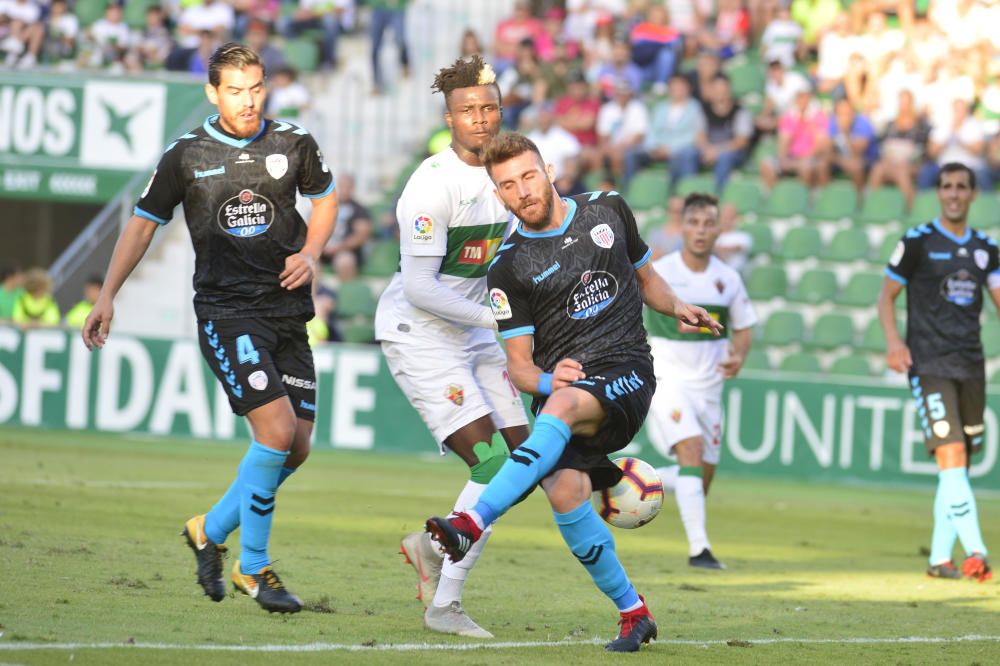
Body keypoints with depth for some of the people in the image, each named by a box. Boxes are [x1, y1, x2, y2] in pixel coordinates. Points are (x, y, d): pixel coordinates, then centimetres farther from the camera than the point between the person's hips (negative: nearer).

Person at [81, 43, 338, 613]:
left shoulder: (295, 144, 4)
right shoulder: (186, 155, -1)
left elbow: (325, 198, 22)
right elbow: (143, 223, 8)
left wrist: (310, 255, 4)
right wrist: (107, 296, 2)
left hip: (288, 310, 4)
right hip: (226, 312, -4)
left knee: (297, 448, 3)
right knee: (277, 432, -19)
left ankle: (212, 529, 27)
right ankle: (253, 567, -4)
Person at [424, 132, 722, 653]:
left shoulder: (607, 209, 9)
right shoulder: (508, 267, 3)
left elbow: (644, 276, 25)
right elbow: (519, 365, 2)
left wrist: (675, 307, 5)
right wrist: (546, 379, -20)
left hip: (626, 376, -1)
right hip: (559, 383, 1)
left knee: (563, 406, -35)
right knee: (565, 491, -23)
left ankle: (473, 523, -49)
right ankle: (633, 612, -4)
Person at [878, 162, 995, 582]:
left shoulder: (985, 248, 13)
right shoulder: (918, 242, 0)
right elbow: (887, 296, 4)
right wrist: (894, 342, -12)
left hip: (971, 365, 5)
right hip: (930, 364, -5)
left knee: (957, 469, 7)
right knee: (951, 457, -18)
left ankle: (940, 558, 15)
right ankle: (975, 553, -27)